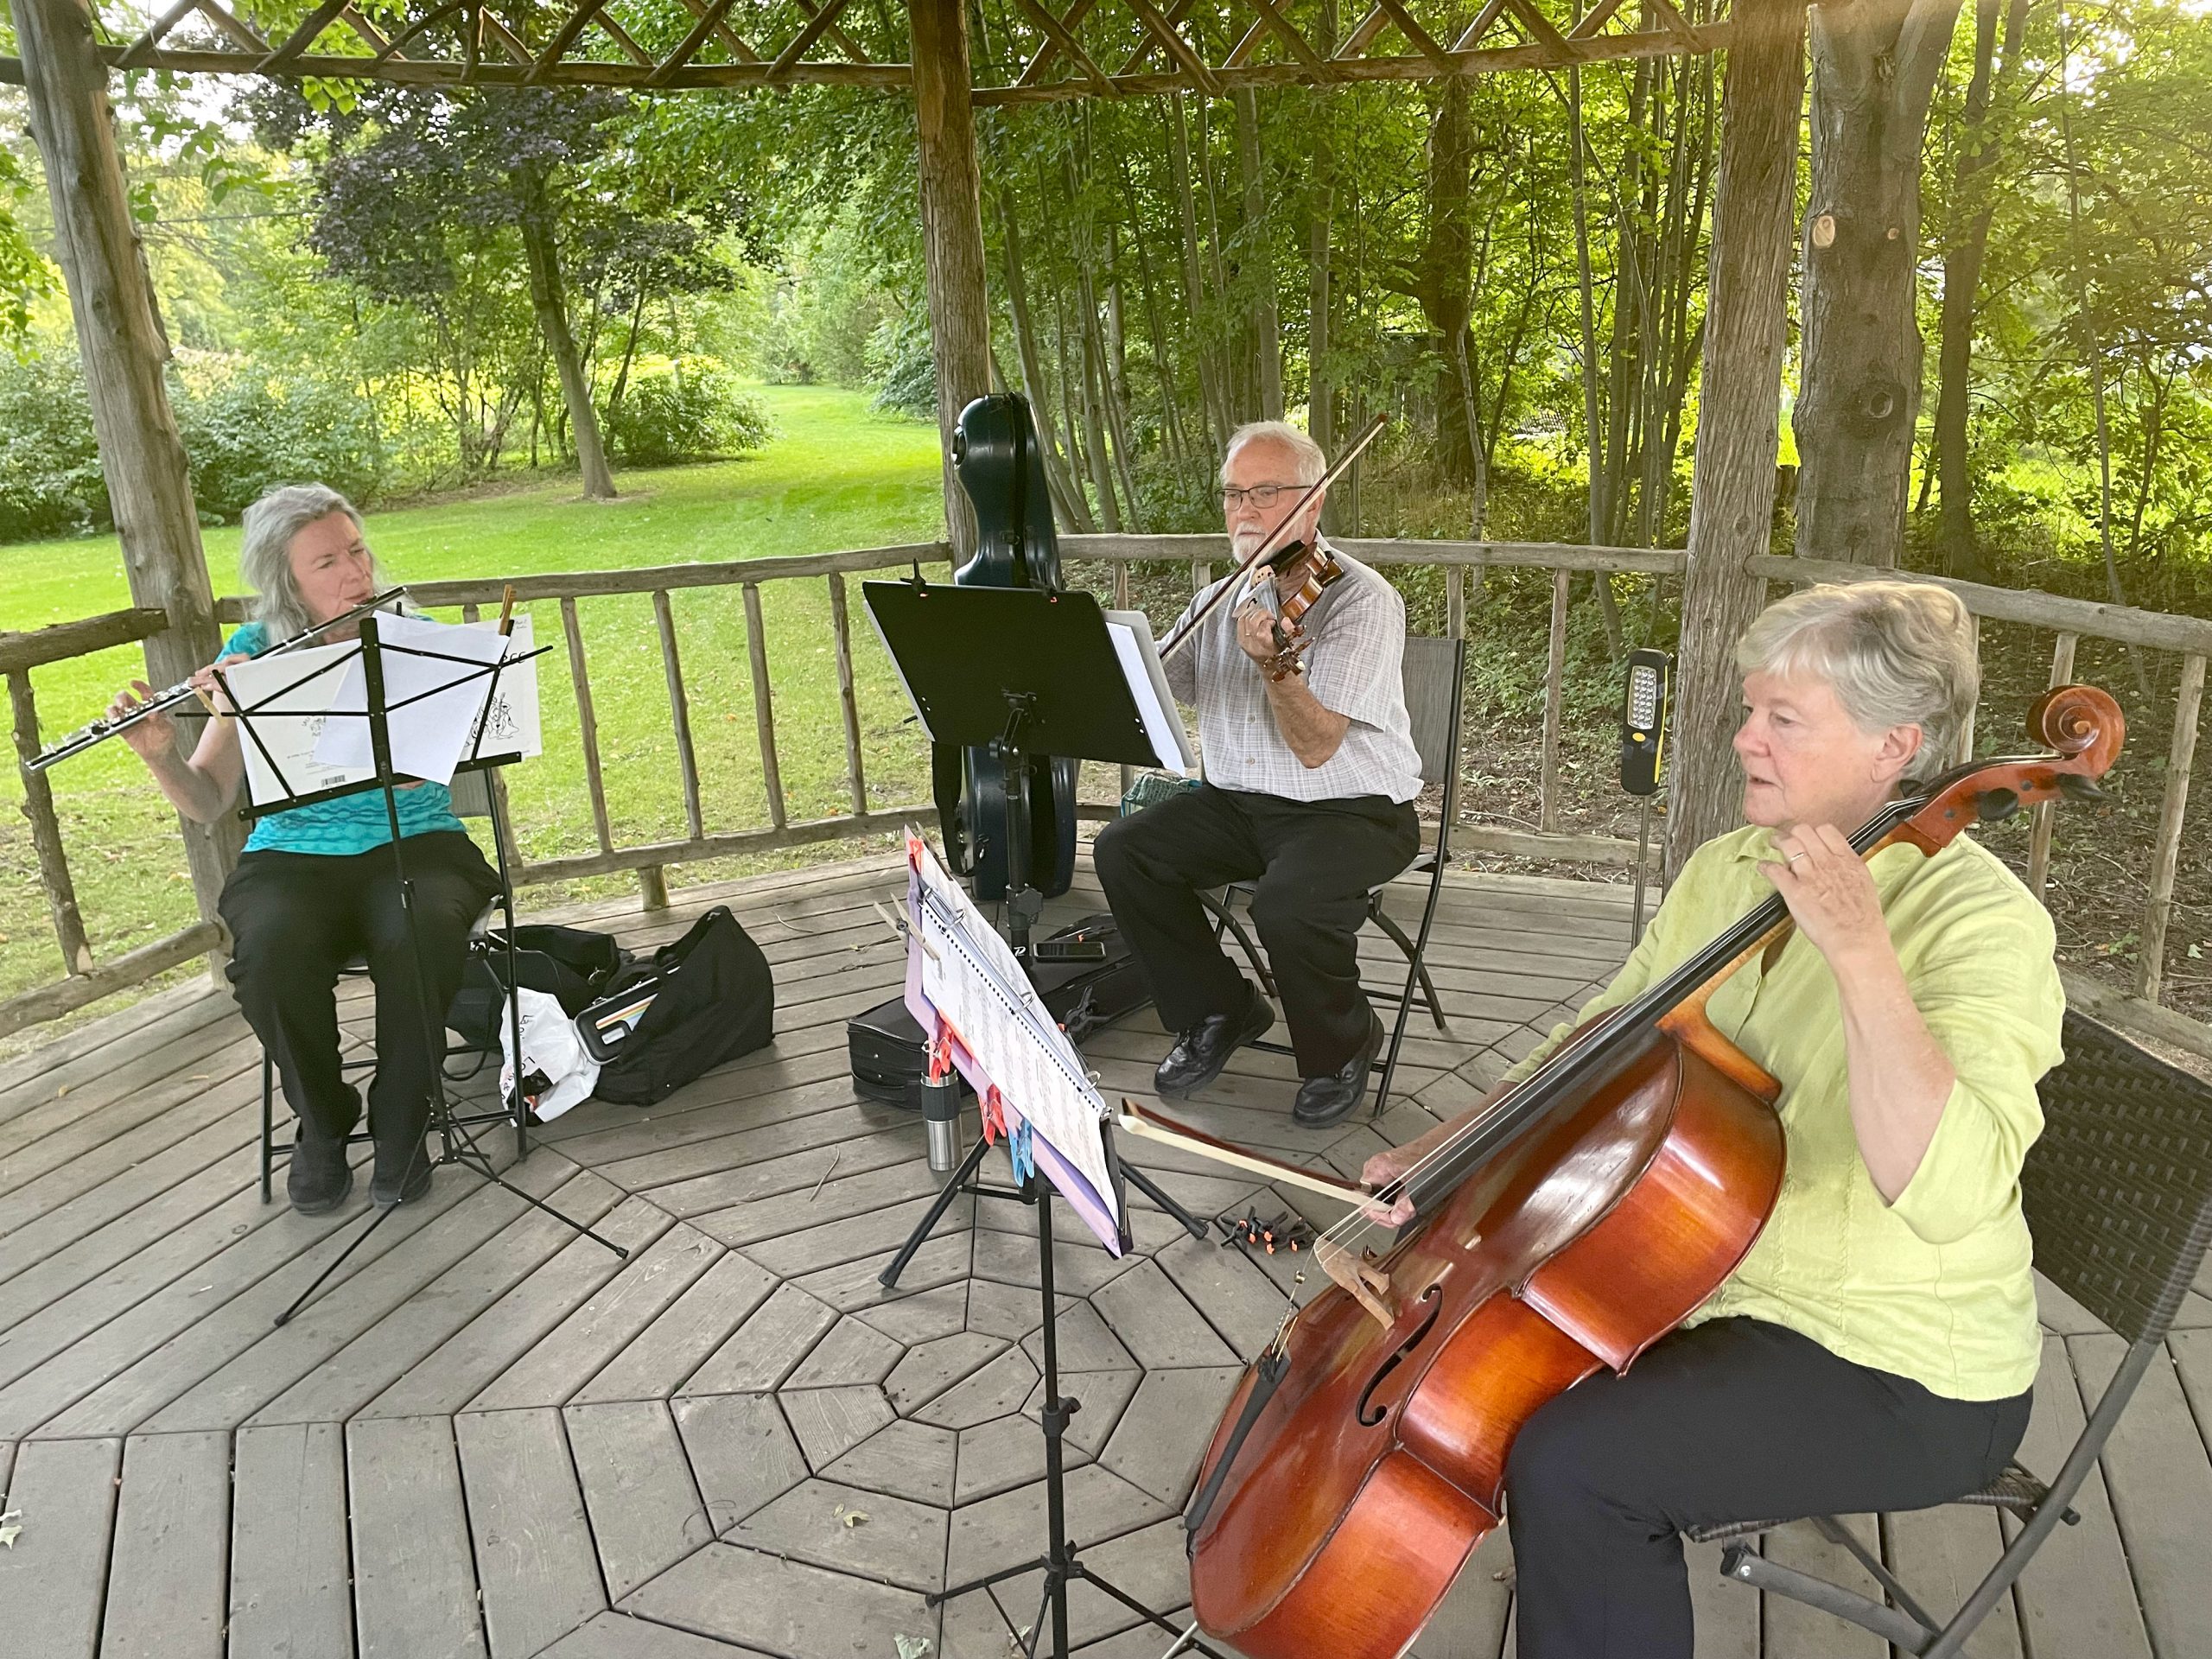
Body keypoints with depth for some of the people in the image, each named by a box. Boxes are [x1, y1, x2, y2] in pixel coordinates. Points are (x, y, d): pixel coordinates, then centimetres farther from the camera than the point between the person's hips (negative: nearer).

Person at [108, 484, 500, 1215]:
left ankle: (400, 1120, -8)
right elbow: (207, 804, 3)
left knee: (419, 936, -35)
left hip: (412, 845, -1)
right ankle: (322, 1121, -2)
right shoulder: (251, 653, 4)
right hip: (293, 857, 2)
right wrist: (161, 754, -19)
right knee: (273, 950, -32)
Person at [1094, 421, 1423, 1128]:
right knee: (1122, 849, -12)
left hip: (1354, 811, -6)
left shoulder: (1362, 599, -14)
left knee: (1287, 904, -33)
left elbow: (1316, 747, -22)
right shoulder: (1221, 599, 8)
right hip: (1238, 803, 7)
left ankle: (1341, 1049, -1)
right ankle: (1218, 1011, 8)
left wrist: (1275, 665, -40)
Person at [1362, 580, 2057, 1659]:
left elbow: (1946, 1194, -35)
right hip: (1708, 1279, 8)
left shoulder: (1979, 921, -21)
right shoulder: (1727, 870, 1)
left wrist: (1862, 954, -40)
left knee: (1570, 1460, -23)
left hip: (1898, 1374, -8)